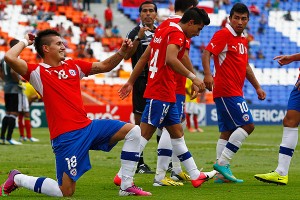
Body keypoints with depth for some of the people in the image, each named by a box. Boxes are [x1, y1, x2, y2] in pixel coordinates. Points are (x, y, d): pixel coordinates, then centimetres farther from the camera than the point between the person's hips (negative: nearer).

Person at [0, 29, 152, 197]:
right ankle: (17, 178, 14)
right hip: (66, 135, -7)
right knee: (66, 193, -10)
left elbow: (105, 66, 22)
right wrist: (25, 42, -1)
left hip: (87, 126, 7)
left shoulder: (73, 65, 15)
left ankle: (127, 187, 2)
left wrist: (122, 52, 6)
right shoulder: (38, 72, -4)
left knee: (133, 131, -2)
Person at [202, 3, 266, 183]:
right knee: (247, 125, -14)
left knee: (227, 133, 8)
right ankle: (222, 162, -12)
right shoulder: (223, 35, -9)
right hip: (226, 91, -9)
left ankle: (222, 173, 9)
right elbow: (206, 53, -18)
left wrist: (257, 87, 27)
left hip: (235, 92, 9)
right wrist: (208, 75, -34)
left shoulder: (243, 39, 19)